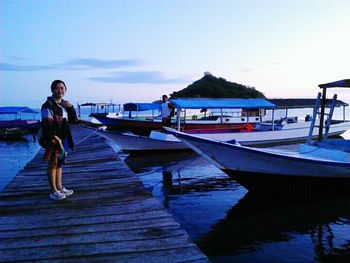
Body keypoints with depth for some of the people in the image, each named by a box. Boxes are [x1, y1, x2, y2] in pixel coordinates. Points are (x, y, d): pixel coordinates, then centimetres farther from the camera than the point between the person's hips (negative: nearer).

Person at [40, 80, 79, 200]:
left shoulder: (64, 104, 13)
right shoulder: (48, 105, -12)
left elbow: (74, 120, 10)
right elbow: (47, 125, -19)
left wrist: (70, 107, -4)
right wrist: (54, 139, -24)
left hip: (63, 138, 8)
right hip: (53, 139, -8)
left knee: (59, 163, 17)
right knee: (53, 164, 1)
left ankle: (59, 188, 28)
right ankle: (53, 191, 11)